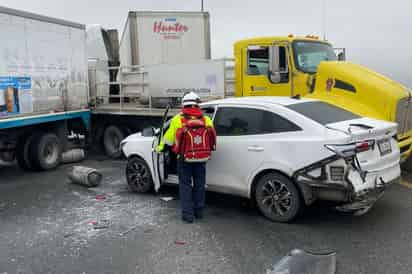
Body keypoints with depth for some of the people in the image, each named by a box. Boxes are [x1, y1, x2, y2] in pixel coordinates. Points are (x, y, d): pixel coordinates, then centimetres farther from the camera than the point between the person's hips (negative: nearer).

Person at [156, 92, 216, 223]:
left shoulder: (178, 120, -8)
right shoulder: (206, 120, -3)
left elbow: (168, 138, 1)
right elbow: (212, 139, 2)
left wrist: (160, 147, 19)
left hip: (185, 159, -2)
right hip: (201, 158, 2)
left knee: (185, 185, 11)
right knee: (199, 184, 18)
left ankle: (188, 214, 11)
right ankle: (199, 211, 29)